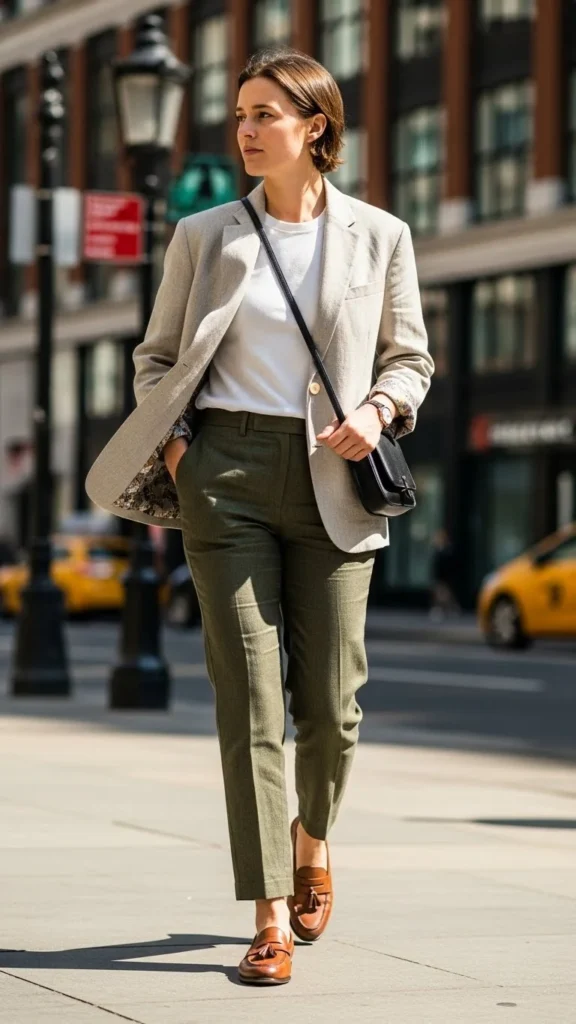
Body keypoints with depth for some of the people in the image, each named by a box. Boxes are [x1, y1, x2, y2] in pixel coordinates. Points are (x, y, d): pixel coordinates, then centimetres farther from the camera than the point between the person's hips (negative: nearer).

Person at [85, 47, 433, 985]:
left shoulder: (379, 238, 5)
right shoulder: (205, 237, 8)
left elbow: (410, 357, 12)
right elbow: (157, 355, 14)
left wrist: (378, 408, -8)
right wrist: (172, 443, -2)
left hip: (330, 479, 0)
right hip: (226, 473, 0)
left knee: (331, 700, 2)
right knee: (248, 696, -6)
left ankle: (312, 841, 34)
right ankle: (271, 921, -4)